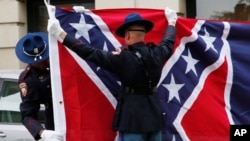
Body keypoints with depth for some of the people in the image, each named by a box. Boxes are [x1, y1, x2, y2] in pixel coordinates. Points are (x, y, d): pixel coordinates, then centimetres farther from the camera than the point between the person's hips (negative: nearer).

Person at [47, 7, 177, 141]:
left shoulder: (123, 58, -16)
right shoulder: (157, 54, 1)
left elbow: (90, 53, -16)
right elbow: (168, 42, 24)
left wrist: (60, 35, -13)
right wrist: (171, 22, 46)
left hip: (133, 117, -6)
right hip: (154, 115, 6)